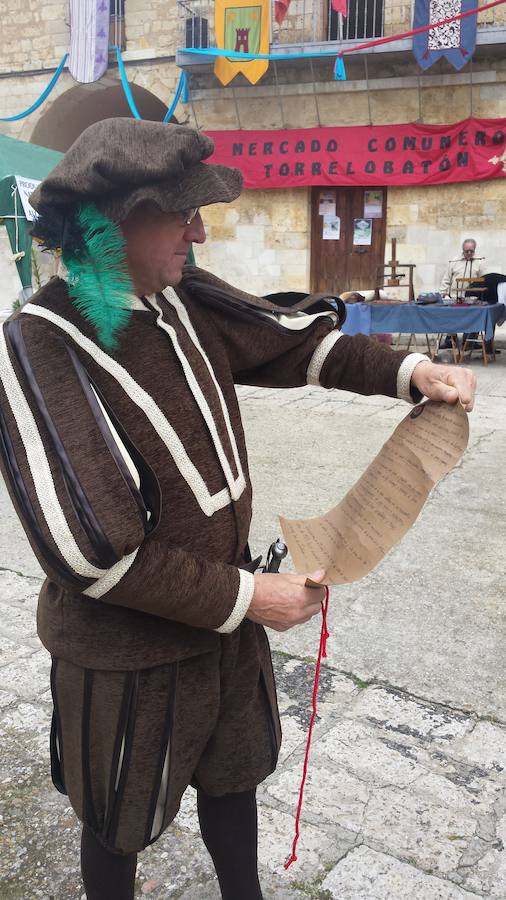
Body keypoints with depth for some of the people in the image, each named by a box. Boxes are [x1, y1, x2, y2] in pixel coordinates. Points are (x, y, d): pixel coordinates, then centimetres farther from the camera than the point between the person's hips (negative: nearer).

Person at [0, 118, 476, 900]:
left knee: (233, 778, 28)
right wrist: (245, 597, -22)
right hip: (129, 650, -6)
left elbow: (294, 342, 4)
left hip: (225, 618, 6)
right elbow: (94, 553, -27)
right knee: (120, 828, 21)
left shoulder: (183, 302, -6)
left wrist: (410, 372, -12)